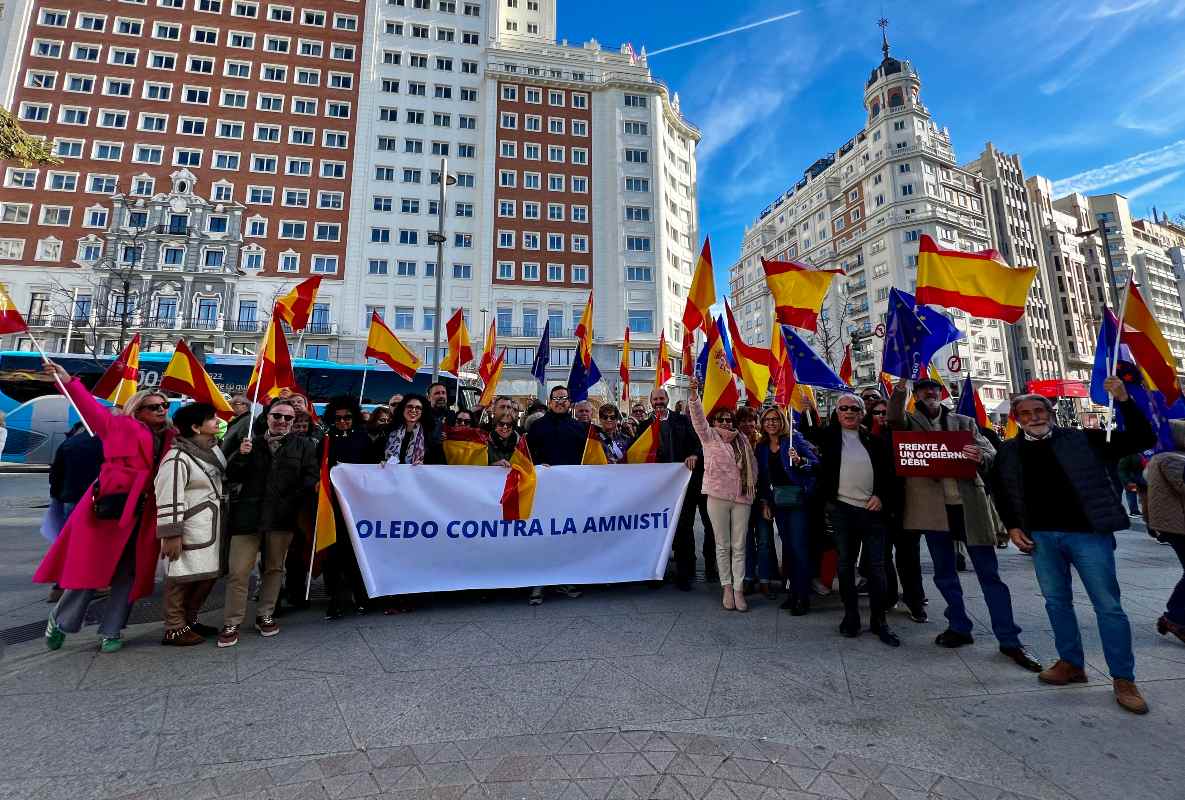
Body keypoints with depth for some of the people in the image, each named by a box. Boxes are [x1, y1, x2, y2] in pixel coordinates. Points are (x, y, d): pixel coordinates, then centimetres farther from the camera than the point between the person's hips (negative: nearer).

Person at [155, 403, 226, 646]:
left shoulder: (213, 448, 9)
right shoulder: (177, 459, -18)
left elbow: (226, 474, 24)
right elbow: (169, 500, -18)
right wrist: (170, 534, -17)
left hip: (211, 526, 9)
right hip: (190, 531, -9)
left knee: (208, 574, 15)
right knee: (183, 577, 3)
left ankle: (190, 620, 30)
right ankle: (174, 629, 17)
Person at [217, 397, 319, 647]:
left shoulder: (304, 445, 4)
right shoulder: (251, 443, 10)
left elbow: (311, 477, -2)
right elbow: (232, 477, 8)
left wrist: (294, 502, -14)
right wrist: (241, 455, -10)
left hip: (282, 517, -1)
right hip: (248, 515, 1)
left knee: (274, 568, 12)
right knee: (238, 571, 1)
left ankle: (265, 615, 28)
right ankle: (231, 624, 15)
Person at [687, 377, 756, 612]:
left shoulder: (743, 439, 11)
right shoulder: (709, 436, 2)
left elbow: (753, 465, 17)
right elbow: (697, 416, -15)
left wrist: (751, 486, 7)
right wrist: (694, 394, -30)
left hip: (742, 498, 3)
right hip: (718, 496, -2)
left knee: (739, 546, 5)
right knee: (723, 545, 7)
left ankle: (738, 589, 12)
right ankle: (726, 588, 17)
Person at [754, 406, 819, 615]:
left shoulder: (794, 438, -5)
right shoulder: (761, 447, 9)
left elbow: (815, 463, -8)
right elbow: (762, 477, 14)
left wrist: (799, 460, -27)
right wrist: (764, 502, 10)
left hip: (797, 498, -5)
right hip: (777, 501, 5)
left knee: (799, 546, -5)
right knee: (787, 546, 10)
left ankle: (803, 596, 5)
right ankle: (794, 591, 21)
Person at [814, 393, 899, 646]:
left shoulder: (874, 440, 8)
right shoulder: (829, 436, 7)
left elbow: (888, 472, 7)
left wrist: (881, 496, -3)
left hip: (872, 509, 1)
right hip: (841, 508, -1)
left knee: (877, 567, 5)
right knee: (845, 564, 8)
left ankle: (879, 621, 18)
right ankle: (851, 616, 21)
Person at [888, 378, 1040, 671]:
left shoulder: (964, 422, 12)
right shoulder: (910, 422, 8)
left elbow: (991, 453, 5)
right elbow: (895, 418, -15)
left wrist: (980, 457, -19)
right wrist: (899, 389, -31)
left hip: (969, 503, 0)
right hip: (933, 505, 0)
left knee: (989, 573, 3)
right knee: (944, 573, 11)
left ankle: (1009, 640, 12)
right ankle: (959, 628, 26)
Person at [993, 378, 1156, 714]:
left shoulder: (1081, 439, -3)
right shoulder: (1009, 451, 3)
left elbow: (1143, 439, -6)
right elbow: (1000, 493, 14)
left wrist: (1123, 401, -18)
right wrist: (1012, 528, 4)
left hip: (1087, 533, -3)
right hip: (1041, 537, 3)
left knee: (1108, 606, 3)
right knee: (1056, 601, 13)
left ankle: (1123, 679, 16)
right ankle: (1072, 664, 27)